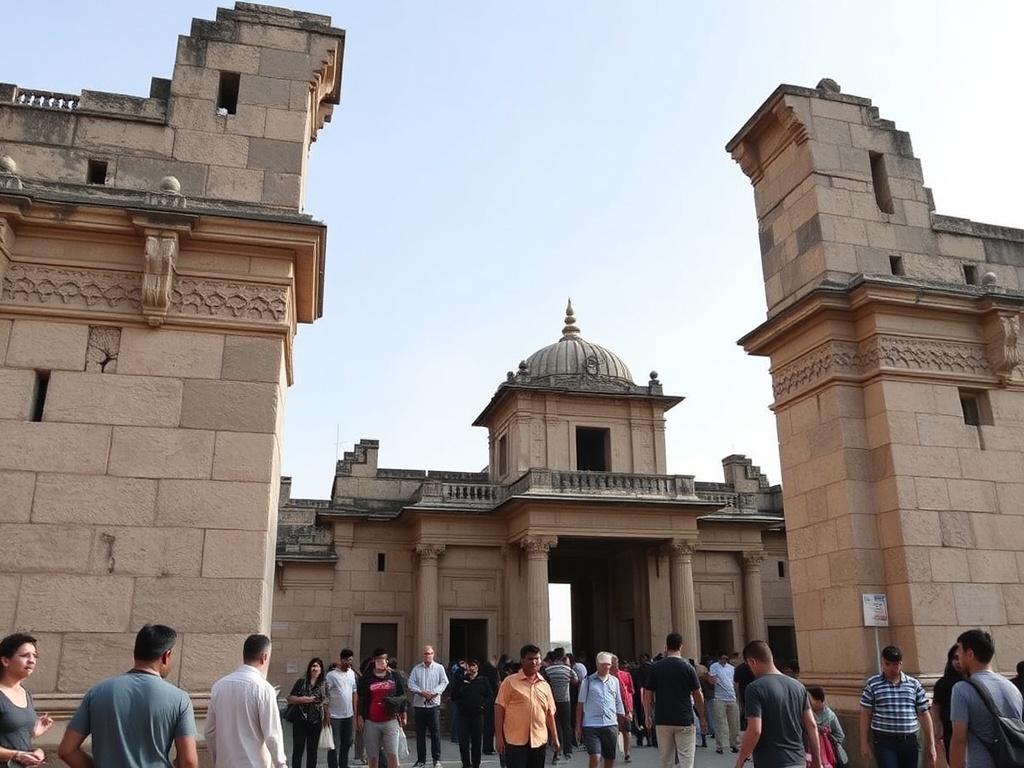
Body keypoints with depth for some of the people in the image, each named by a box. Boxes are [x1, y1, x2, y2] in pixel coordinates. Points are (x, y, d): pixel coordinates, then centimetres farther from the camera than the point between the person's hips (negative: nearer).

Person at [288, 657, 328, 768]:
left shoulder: (323, 685, 7)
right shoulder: (301, 682, 0)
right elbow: (290, 699, -3)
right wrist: (302, 699, -17)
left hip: (316, 721, 2)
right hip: (300, 720, -2)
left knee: (312, 750, 10)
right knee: (298, 749, 1)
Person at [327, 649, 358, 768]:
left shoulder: (352, 673, 7)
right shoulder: (331, 675, -11)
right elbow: (325, 696, -11)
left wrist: (355, 713, 11)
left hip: (349, 715, 6)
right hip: (334, 717, -6)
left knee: (346, 744, 15)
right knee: (334, 746, 2)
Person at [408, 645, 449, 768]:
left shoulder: (439, 668, 4)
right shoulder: (416, 669, 7)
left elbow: (444, 682, -1)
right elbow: (411, 683, 2)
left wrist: (433, 693, -13)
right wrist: (421, 692, -12)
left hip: (434, 704, -2)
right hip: (419, 704, 2)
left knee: (435, 732, -2)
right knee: (420, 733, 7)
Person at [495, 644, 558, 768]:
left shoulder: (545, 685, 12)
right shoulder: (510, 682, -3)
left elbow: (549, 713, 17)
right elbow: (499, 709, -4)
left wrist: (554, 737, 13)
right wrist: (499, 737, -8)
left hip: (539, 740, 5)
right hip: (515, 740, -4)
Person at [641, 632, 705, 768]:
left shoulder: (656, 667, 0)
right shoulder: (687, 667, -5)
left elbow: (647, 695, 1)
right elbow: (698, 696, -1)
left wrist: (648, 716, 12)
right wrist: (702, 718, 10)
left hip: (662, 721, 2)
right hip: (684, 721, -2)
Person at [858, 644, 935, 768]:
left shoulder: (914, 684, 5)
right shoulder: (872, 684, -2)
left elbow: (924, 714, 9)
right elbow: (865, 715, 0)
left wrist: (931, 744, 8)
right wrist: (864, 743, -1)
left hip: (910, 742, 3)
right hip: (884, 742, -3)